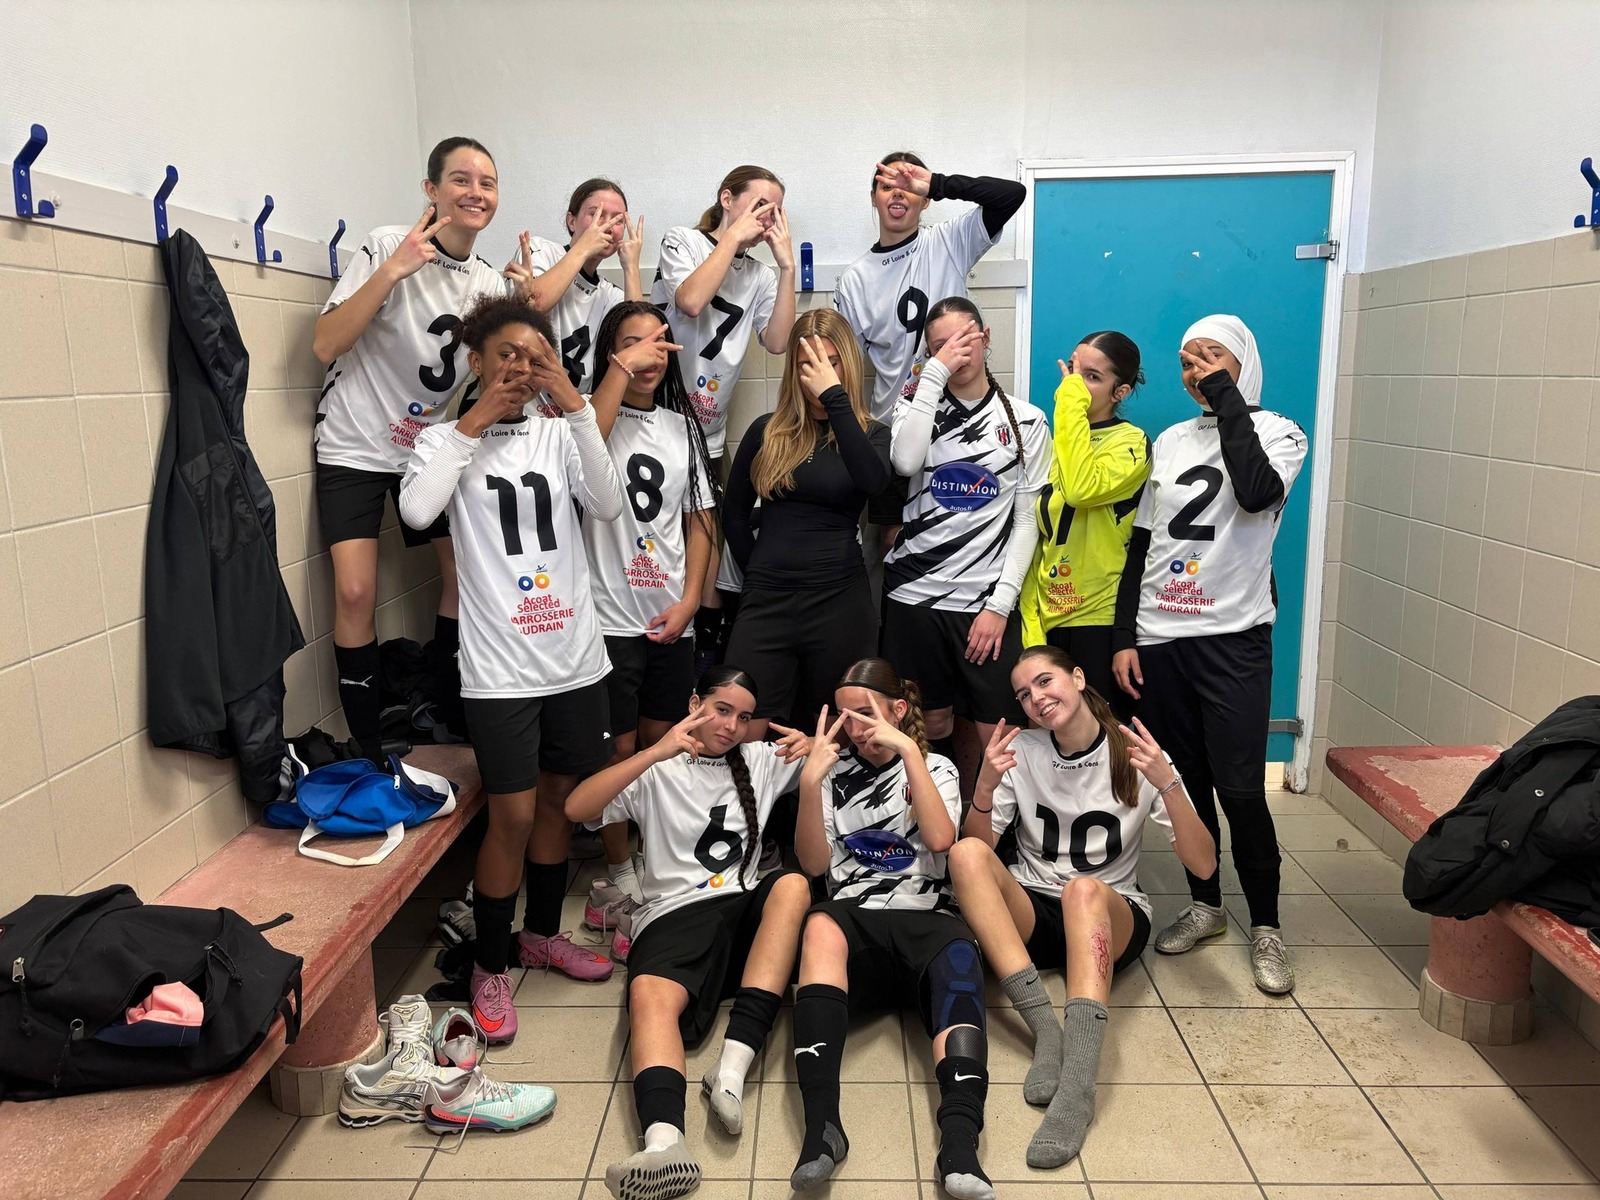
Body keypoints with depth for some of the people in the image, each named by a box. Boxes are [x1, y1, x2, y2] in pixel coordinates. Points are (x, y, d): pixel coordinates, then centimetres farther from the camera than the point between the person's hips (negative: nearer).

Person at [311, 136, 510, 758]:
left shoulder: (490, 282, 3)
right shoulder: (387, 245, -15)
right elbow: (325, 345, -21)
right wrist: (392, 270, -29)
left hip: (431, 444, 6)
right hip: (355, 445, -5)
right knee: (356, 592, -14)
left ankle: (445, 711, 23)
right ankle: (366, 744, 3)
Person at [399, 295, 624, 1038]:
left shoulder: (559, 436, 6)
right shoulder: (446, 440, 1)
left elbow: (608, 507, -11)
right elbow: (416, 510, -20)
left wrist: (576, 408, -15)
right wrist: (474, 425, -14)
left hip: (576, 655, 4)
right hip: (501, 665, -3)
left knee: (559, 798, 15)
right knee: (513, 814, -1)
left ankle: (542, 934, 35)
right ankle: (489, 965, 18)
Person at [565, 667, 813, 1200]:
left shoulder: (761, 760, 21)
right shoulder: (658, 773, 12)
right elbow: (576, 808, -3)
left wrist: (811, 747, -2)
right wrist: (656, 753, -12)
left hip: (746, 907, 2)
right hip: (675, 913, -2)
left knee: (793, 884, -31)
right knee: (649, 995, -33)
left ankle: (732, 1067, -38)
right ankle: (664, 1142, -55)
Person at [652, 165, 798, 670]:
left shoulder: (760, 275, 12)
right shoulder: (683, 241, -1)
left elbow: (777, 341, -4)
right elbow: (691, 301, -21)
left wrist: (786, 264, -6)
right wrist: (733, 236, -12)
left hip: (709, 432, 5)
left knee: (706, 544, 9)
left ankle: (707, 639, 19)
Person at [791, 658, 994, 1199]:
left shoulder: (935, 768, 17)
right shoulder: (835, 773, 19)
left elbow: (940, 838, -4)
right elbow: (814, 864, 7)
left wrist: (908, 749, -7)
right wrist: (810, 781, -5)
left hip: (925, 917, 0)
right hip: (853, 919, 1)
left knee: (959, 957, -35)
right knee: (820, 925, -35)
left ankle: (960, 1141, -54)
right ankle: (822, 1123, -46)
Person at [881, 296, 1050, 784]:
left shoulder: (1026, 421, 7)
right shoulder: (917, 407, 8)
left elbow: (1028, 521, 3)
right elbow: (906, 462, -15)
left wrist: (1000, 603, -7)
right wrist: (935, 373, -12)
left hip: (988, 601, 0)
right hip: (913, 592, 1)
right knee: (932, 724, 8)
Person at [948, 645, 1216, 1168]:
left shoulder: (1135, 754, -4)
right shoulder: (1021, 752, 1)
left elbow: (1203, 864, -10)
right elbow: (978, 846, -3)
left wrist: (1167, 784, -26)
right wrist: (986, 786, -22)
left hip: (1112, 916, -2)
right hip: (1031, 912, 2)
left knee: (1083, 890, -37)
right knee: (967, 854, -28)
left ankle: (1078, 1084, -50)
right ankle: (1046, 1027, -37)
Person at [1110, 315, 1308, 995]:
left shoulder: (1277, 433, 2)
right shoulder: (1171, 442, 14)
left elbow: (1257, 492, -22)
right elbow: (1140, 544, 13)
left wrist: (1228, 399, -13)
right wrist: (1124, 637, 7)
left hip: (1232, 638, -4)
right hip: (1159, 638, 4)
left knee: (1240, 790, -6)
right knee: (1184, 781, 9)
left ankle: (1265, 927, 11)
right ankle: (1205, 905, 26)